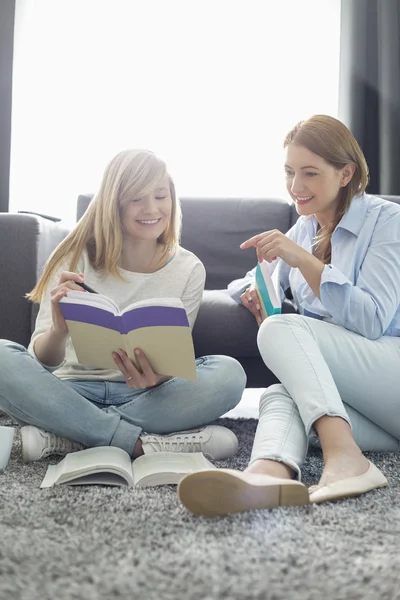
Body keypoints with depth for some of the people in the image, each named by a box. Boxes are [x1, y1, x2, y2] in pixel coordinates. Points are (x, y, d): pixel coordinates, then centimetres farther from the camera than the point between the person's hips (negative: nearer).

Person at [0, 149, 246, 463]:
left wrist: (157, 376, -26)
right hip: (74, 391, -1)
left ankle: (61, 438, -24)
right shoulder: (77, 257, -5)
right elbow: (44, 360, -10)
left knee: (229, 373, -26)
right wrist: (58, 329, -34)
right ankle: (141, 443, -26)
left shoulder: (189, 269, -2)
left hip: (146, 397, 1)